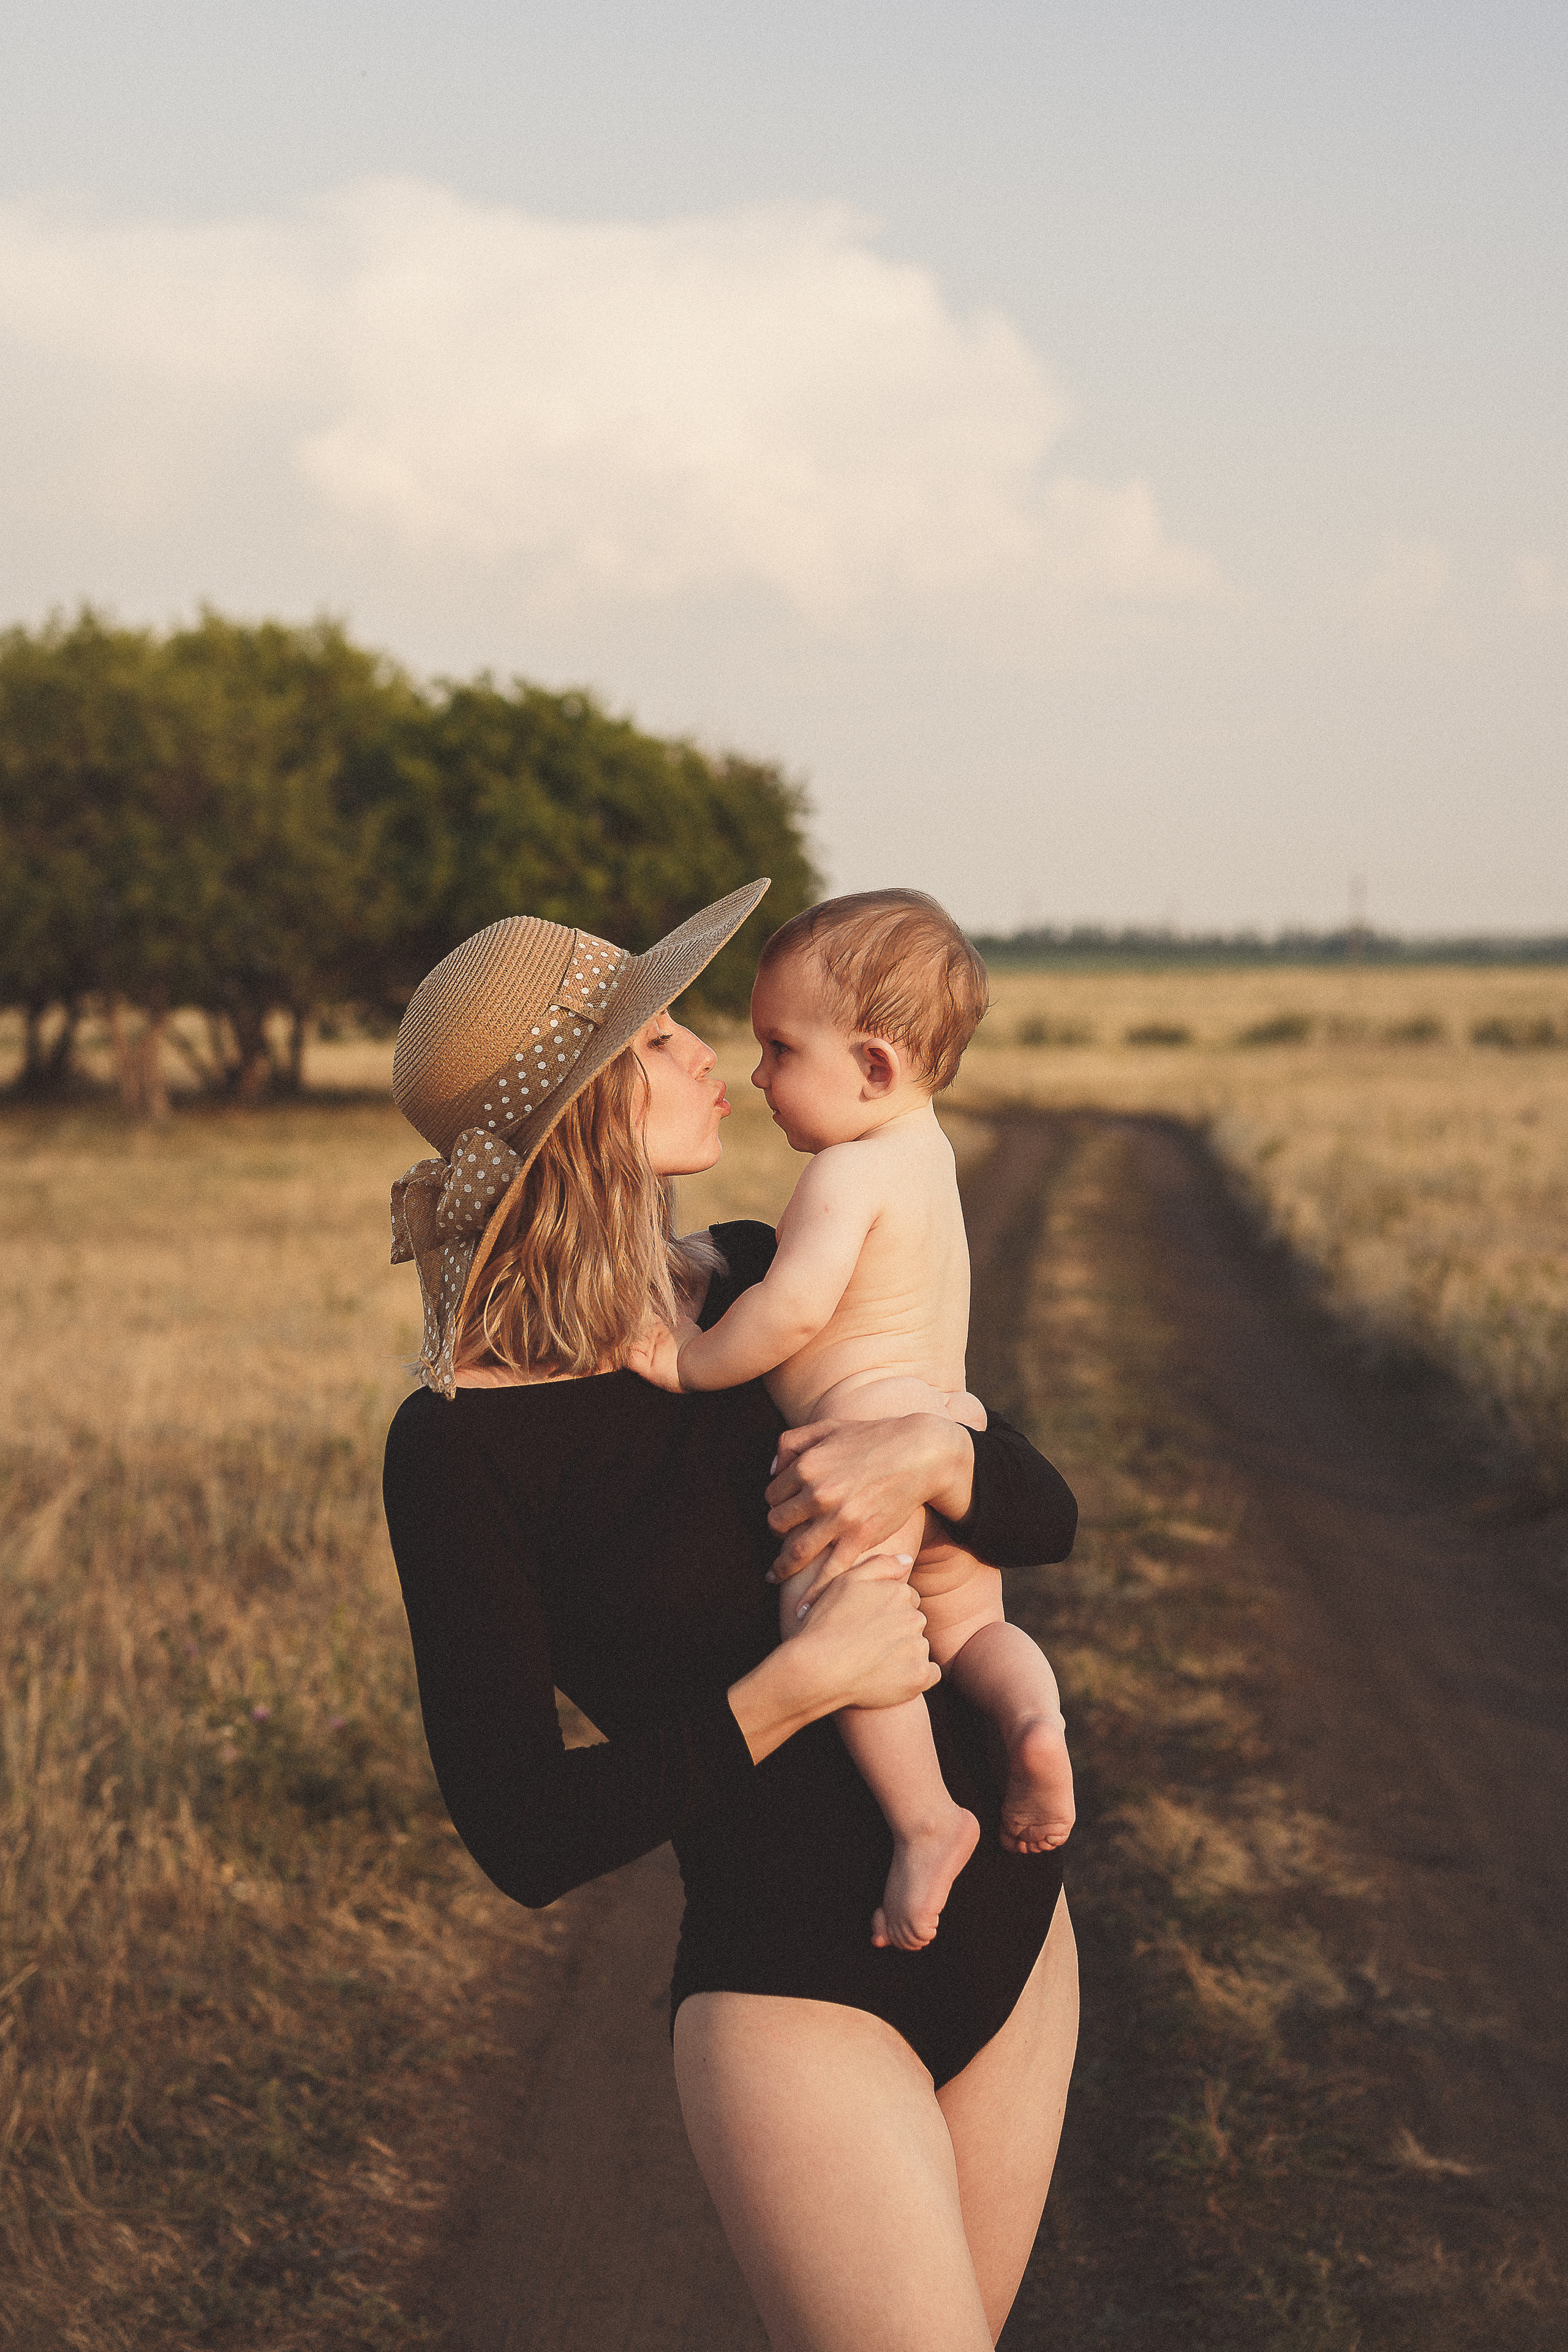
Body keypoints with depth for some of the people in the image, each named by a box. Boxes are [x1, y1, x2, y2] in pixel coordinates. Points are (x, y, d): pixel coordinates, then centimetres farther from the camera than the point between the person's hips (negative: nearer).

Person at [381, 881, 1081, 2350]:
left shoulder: (758, 1284, 3)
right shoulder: (460, 1445, -15)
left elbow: (1043, 1517, 5)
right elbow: (526, 1839, -15)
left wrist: (929, 1451, -17)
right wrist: (795, 1687, -24)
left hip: (1010, 1926, 6)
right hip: (792, 1991, -6)